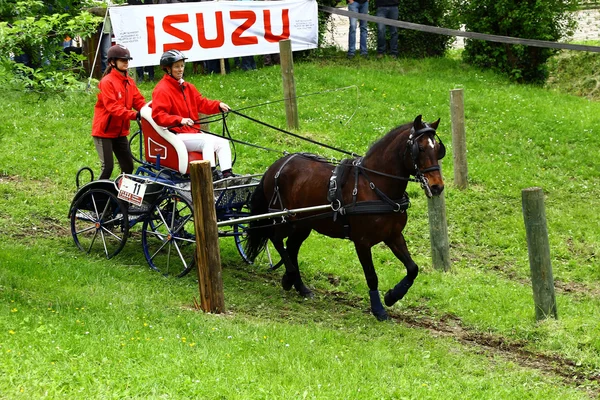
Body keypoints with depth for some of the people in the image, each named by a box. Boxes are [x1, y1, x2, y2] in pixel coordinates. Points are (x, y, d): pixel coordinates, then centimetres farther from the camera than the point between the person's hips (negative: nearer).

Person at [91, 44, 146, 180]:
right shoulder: (107, 82, -15)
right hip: (104, 132, -7)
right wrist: (134, 115, -35)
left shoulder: (129, 82, 9)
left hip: (120, 132, 8)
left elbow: (138, 101, 2)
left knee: (128, 166, 7)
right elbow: (112, 107, -25)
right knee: (107, 167, -9)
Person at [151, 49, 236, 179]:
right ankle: (212, 174, -34)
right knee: (208, 141, -30)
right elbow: (158, 115, -18)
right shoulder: (162, 90, -8)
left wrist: (218, 105, -6)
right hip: (177, 136, -9)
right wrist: (180, 120, -31)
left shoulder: (188, 87, 20)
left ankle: (227, 174, -16)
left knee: (223, 142, -9)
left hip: (194, 132, 9)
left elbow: (202, 103, 14)